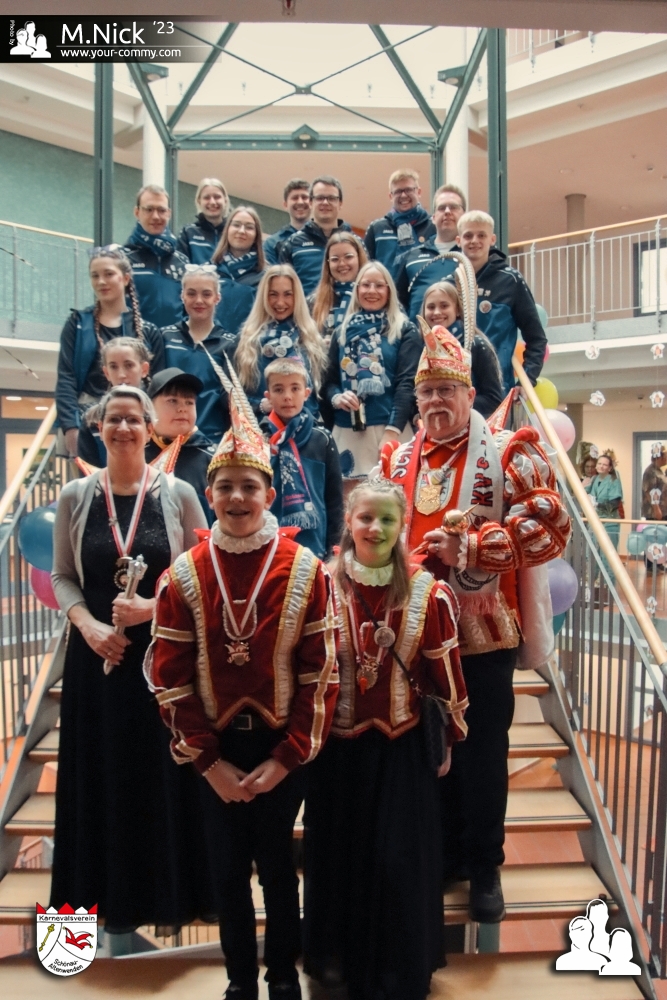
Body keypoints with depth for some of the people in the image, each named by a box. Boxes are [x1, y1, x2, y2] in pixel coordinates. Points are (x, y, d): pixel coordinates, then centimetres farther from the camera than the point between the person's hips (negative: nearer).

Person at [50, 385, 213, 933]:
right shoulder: (75, 496, 3)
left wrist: (153, 607, -14)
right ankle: (110, 889, 29)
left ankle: (170, 887, 26)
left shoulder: (178, 494, -3)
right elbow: (62, 576, 6)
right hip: (97, 654, 2)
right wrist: (88, 625, -10)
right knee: (102, 773, 10)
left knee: (165, 771, 6)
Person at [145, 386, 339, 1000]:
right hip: (215, 751, 2)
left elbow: (321, 675, -9)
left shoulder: (306, 571, -10)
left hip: (283, 749, -1)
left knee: (278, 867, 14)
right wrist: (208, 760, -7)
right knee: (228, 872, 14)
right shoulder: (184, 577, -6)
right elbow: (170, 678, -4)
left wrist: (284, 760, -11)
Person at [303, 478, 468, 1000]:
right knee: (338, 856, 15)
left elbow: (443, 669, 0)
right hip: (336, 747, 1)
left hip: (402, 747, 0)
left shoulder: (426, 593, -8)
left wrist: (447, 736, 6)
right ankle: (338, 957, 41)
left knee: (401, 862, 8)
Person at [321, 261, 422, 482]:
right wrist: (336, 397, -10)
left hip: (390, 428, -3)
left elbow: (407, 383, -6)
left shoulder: (405, 331, 4)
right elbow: (328, 380, 14)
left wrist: (393, 429, -16)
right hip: (346, 431, 3)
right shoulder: (342, 332, 15)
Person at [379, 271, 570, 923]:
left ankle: (484, 867, 29)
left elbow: (548, 525, -13)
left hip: (483, 634, -3)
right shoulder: (397, 460, 8)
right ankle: (443, 856, 35)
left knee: (482, 754, 9)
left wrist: (463, 543, -20)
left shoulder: (508, 453, -5)